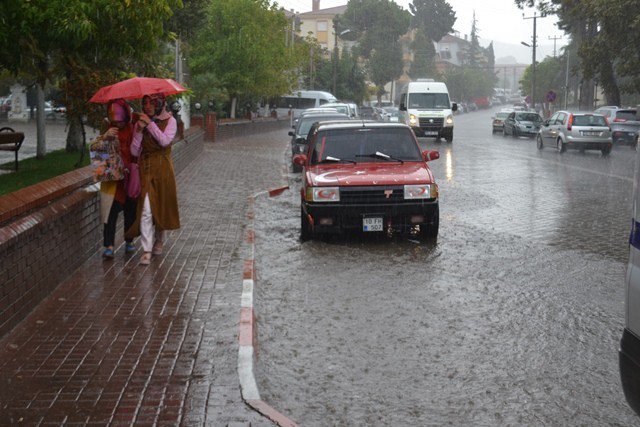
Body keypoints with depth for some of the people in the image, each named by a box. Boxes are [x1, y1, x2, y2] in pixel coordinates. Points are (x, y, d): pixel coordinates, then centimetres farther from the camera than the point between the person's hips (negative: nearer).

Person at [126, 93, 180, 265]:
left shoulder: (170, 121, 1)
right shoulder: (140, 123, 6)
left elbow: (165, 141, -17)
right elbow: (134, 151, 0)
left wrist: (150, 124, -16)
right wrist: (139, 131, -11)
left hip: (163, 169, 0)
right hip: (145, 169, 1)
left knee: (162, 206, 11)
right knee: (146, 210, -10)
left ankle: (159, 241, 35)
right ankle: (146, 251, -11)